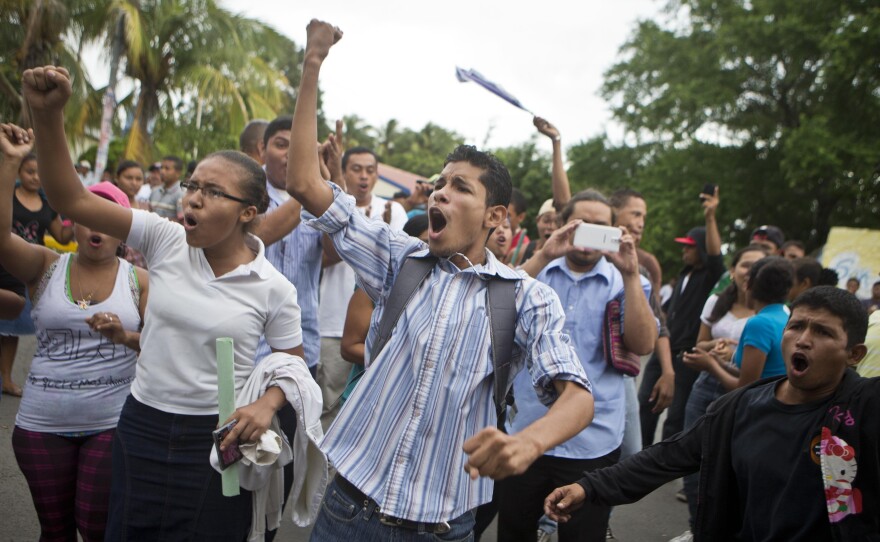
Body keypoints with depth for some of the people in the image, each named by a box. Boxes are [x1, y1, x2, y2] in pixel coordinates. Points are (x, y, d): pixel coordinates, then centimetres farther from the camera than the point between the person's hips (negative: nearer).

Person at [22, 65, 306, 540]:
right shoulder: (165, 241, -5)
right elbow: (72, 200, -11)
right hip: (141, 428, 3)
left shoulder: (273, 289, -10)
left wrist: (266, 405, -18)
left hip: (217, 438, -2)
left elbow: (292, 363, 2)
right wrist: (48, 114, -22)